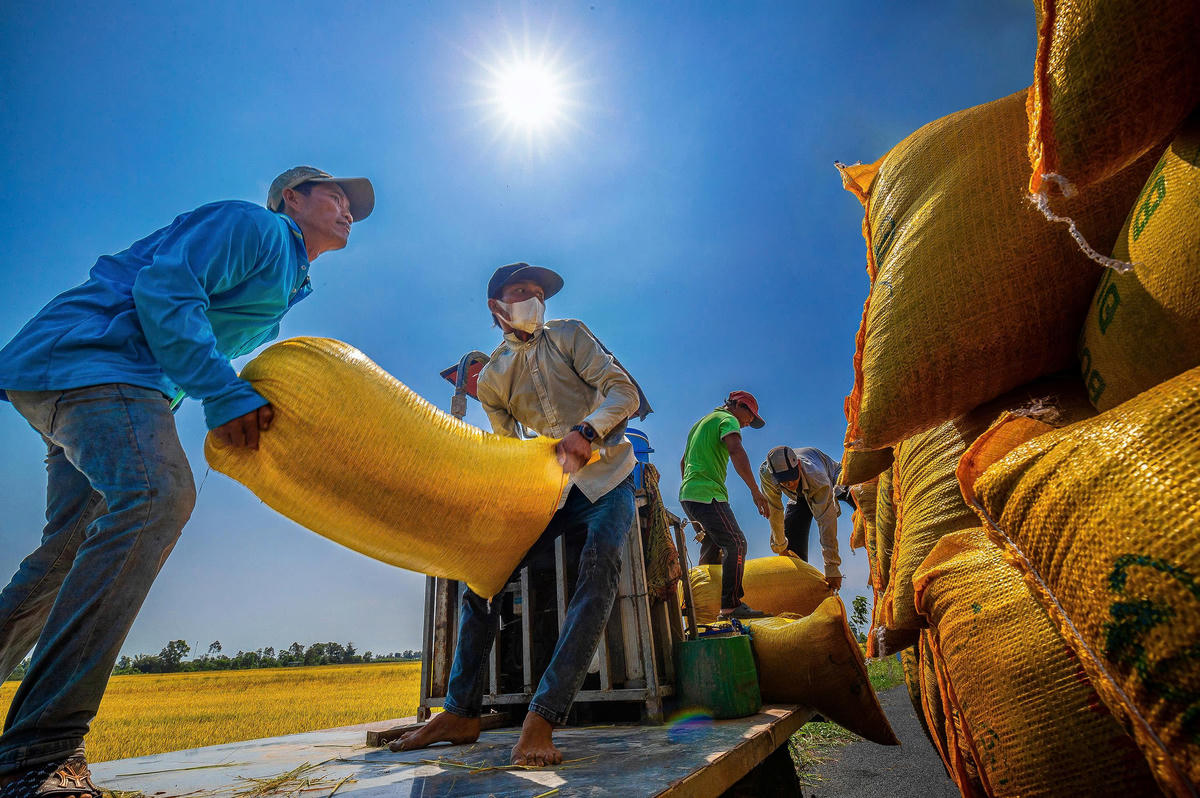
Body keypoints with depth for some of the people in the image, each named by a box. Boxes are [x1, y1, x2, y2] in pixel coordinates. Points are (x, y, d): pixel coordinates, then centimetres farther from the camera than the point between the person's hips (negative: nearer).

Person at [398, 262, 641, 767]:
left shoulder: (568, 334, 0)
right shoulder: (491, 378, 8)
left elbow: (624, 391, -9)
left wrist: (586, 430, -28)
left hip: (607, 479, -3)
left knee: (599, 569, -28)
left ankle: (542, 717, -27)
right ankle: (461, 712, 4)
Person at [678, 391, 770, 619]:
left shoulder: (701, 423, 28)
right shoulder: (728, 420, -1)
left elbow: (683, 461, 33)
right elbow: (736, 452, -20)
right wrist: (755, 491, -22)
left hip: (688, 495, 10)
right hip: (707, 494, -10)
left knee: (712, 548, 14)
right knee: (736, 544, -13)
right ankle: (731, 606, -17)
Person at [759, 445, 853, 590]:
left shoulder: (817, 477, -47)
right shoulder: (765, 473, -38)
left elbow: (826, 521, -46)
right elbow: (774, 511, -25)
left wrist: (832, 567, -46)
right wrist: (779, 546, -15)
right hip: (800, 496, 2)